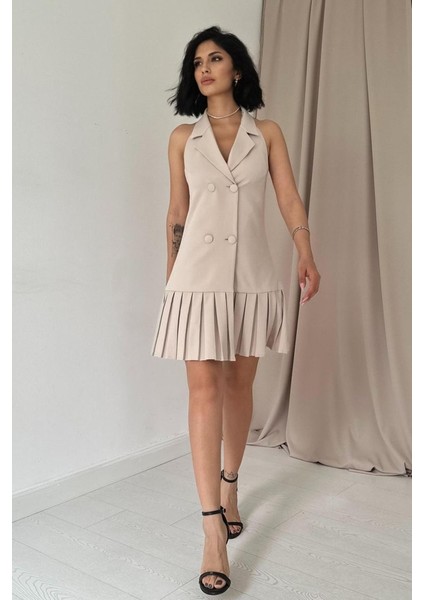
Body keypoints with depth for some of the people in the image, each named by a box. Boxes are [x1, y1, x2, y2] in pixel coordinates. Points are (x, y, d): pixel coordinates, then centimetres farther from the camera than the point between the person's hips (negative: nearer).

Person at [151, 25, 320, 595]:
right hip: (200, 273, -1)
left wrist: (306, 252, -16)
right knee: (204, 389, -8)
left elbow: (290, 197, 0)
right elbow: (177, 212, 11)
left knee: (239, 384, 10)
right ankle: (214, 531, -5)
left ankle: (229, 486, 32)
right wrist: (171, 274, 13)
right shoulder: (182, 137, 8)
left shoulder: (267, 132, 8)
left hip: (253, 273, 1)